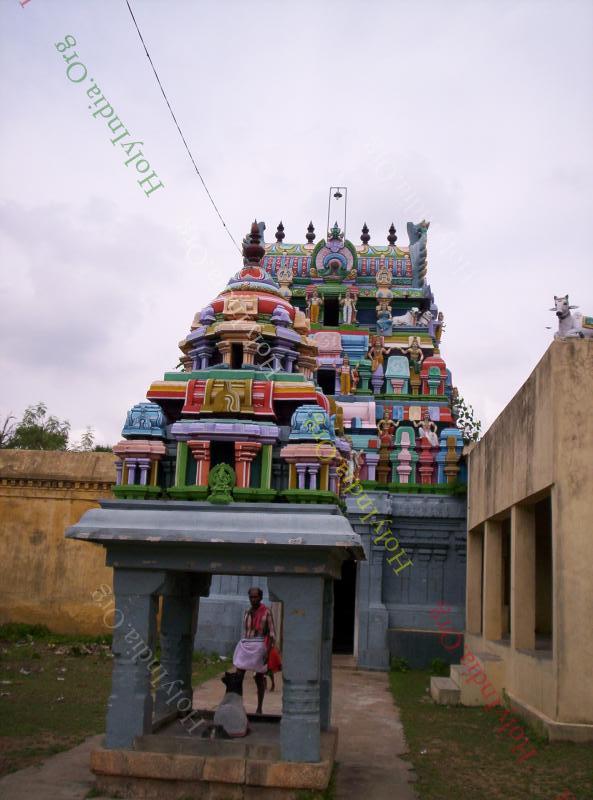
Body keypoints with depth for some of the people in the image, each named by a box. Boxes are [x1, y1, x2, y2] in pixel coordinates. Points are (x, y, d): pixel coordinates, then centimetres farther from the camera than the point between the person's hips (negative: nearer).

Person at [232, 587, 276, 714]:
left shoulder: (266, 612, -6)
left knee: (259, 678, 7)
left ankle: (259, 709, 18)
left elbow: (272, 633, -8)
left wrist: (268, 652, -15)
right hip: (245, 646, 5)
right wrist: (243, 647, 18)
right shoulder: (247, 612, 11)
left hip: (259, 646, -5)